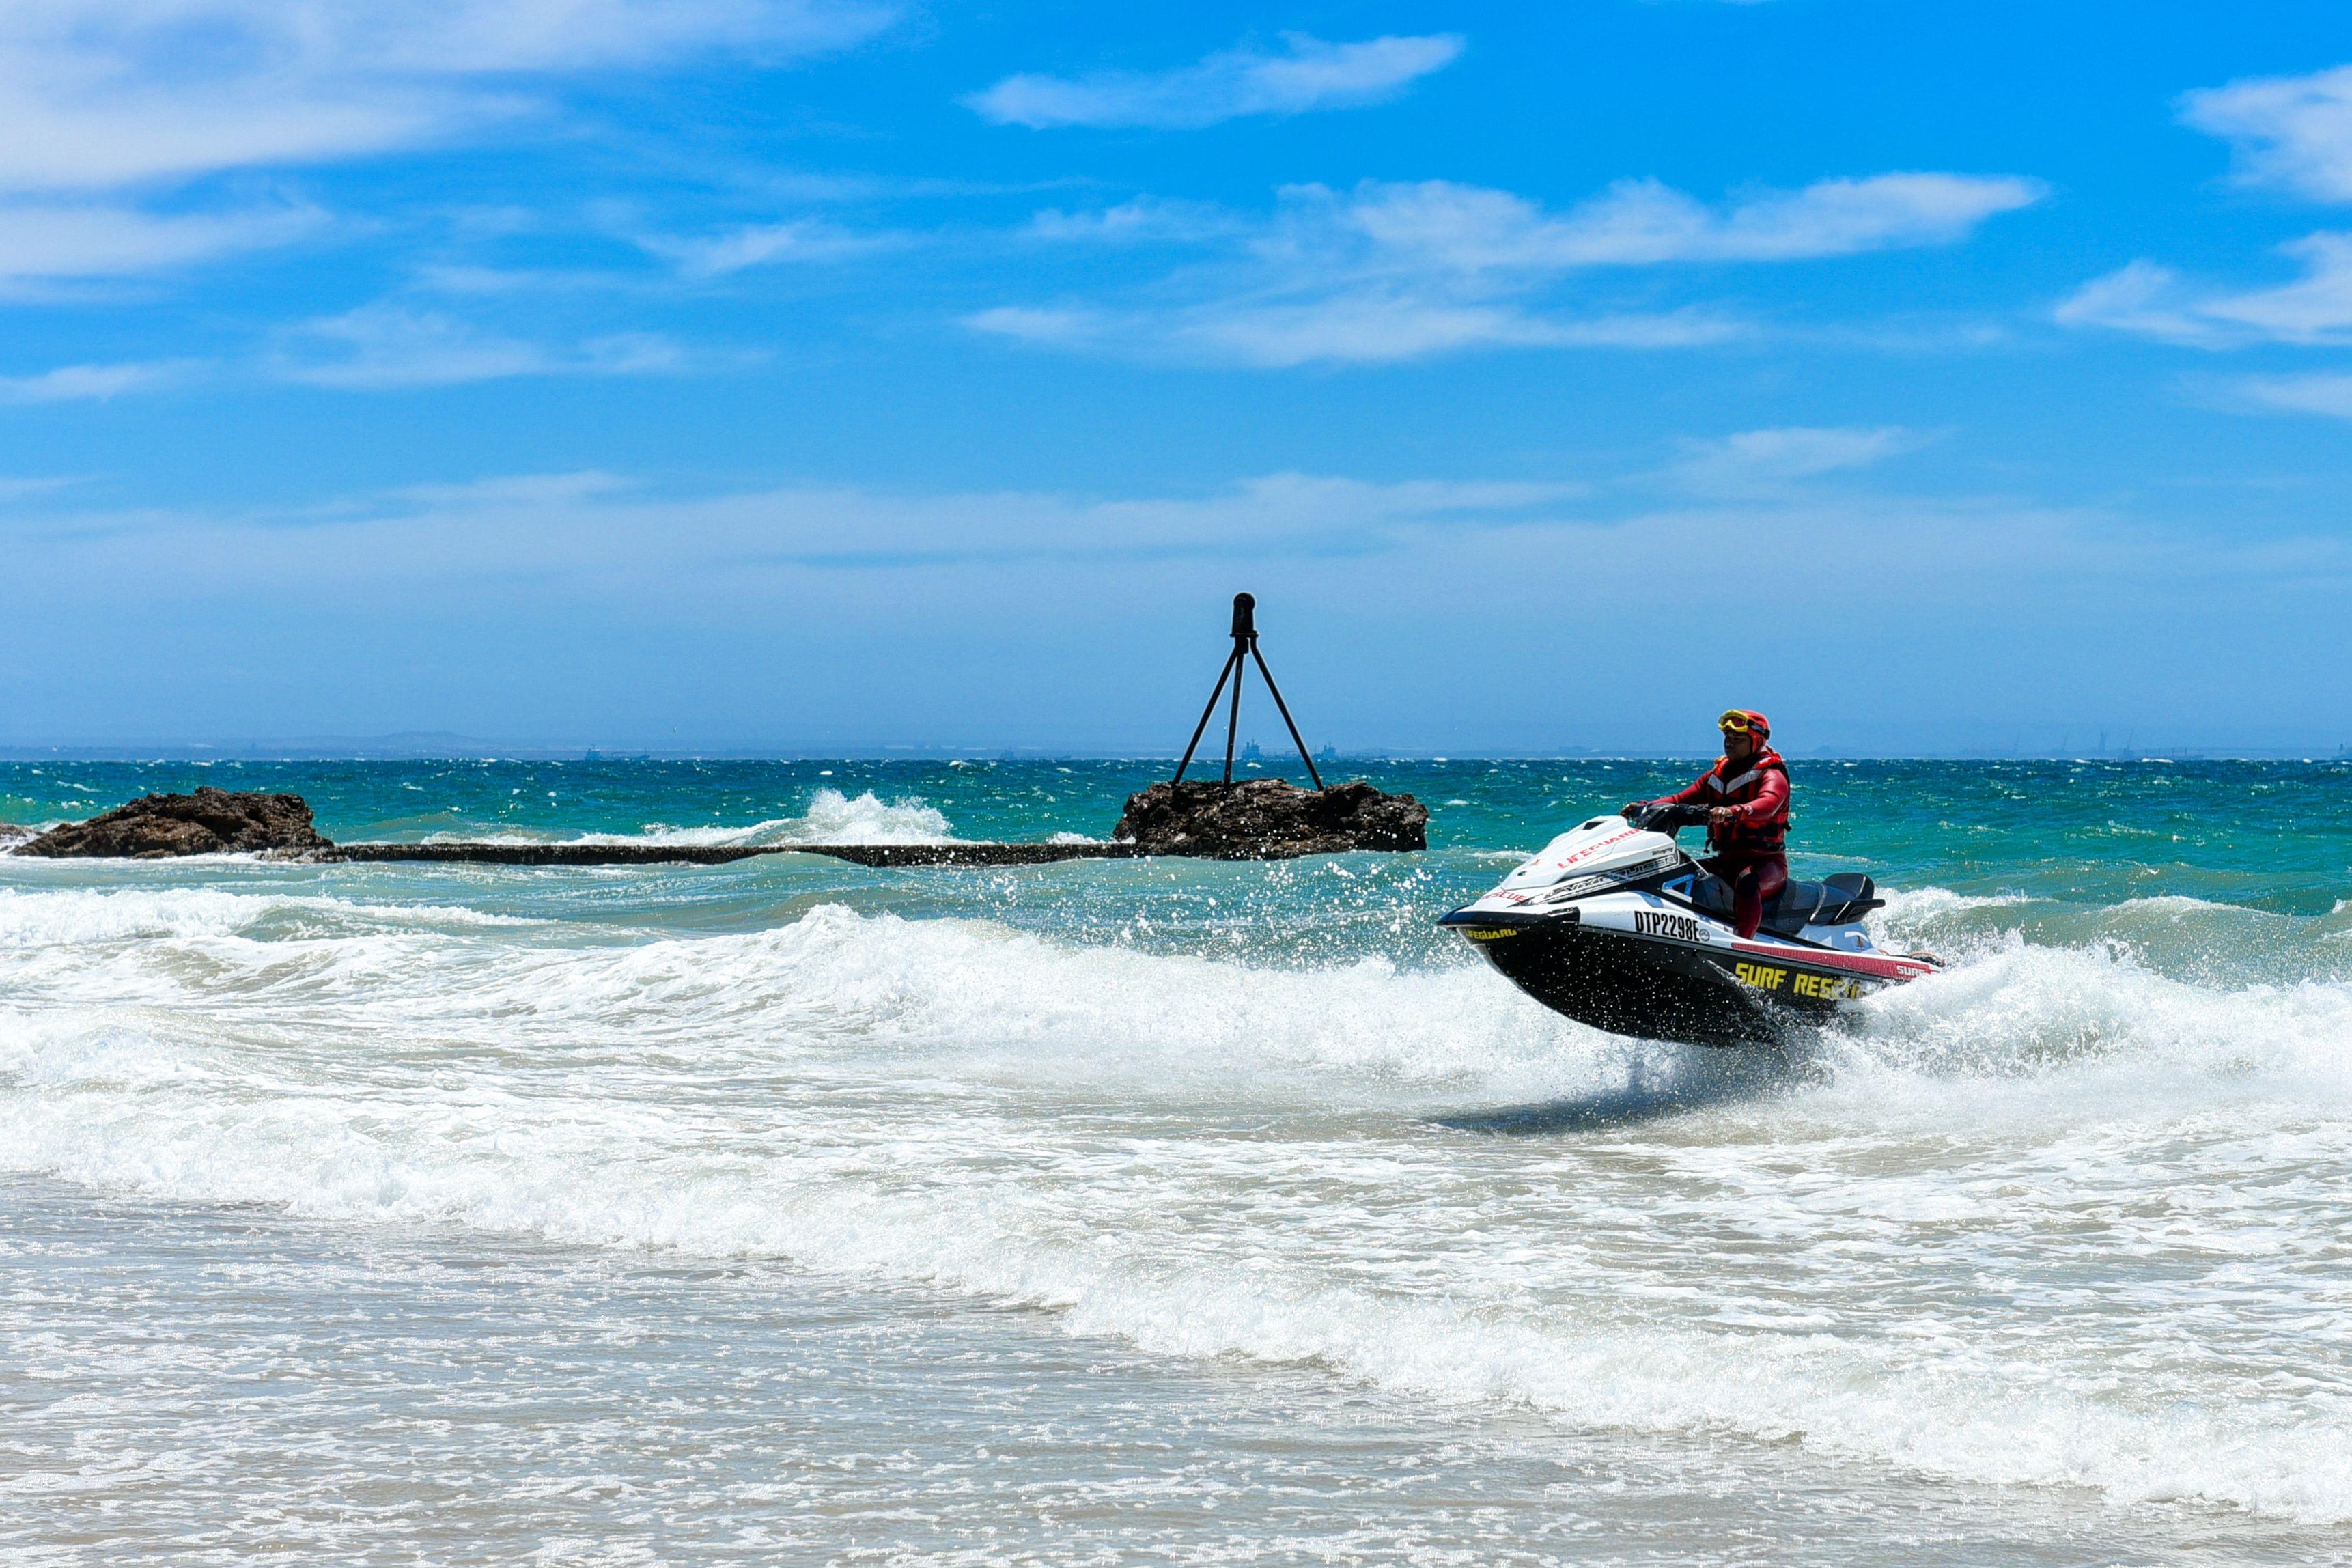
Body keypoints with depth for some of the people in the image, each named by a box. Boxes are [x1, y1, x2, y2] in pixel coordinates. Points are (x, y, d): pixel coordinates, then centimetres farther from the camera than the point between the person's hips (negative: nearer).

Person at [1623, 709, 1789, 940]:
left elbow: (1767, 804, -30)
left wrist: (1734, 812, -50)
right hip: (1726, 860, 8)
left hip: (1765, 862, -8)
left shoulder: (1771, 776, -8)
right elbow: (1682, 799, 12)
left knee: (1747, 880, -40)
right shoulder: (1718, 775, 16)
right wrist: (1646, 807, -6)